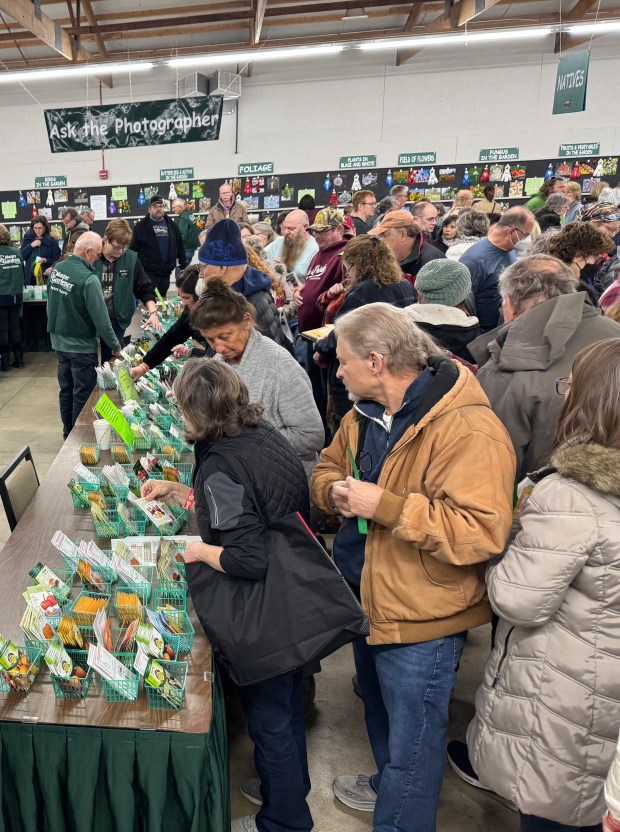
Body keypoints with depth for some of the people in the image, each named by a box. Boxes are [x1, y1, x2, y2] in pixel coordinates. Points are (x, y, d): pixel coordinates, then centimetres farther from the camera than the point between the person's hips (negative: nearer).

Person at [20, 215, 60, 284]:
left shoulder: (51, 241, 0)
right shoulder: (27, 239, 8)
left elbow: (57, 260, -1)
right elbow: (21, 256, 2)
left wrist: (45, 260, -18)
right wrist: (31, 246, -9)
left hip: (46, 277, -2)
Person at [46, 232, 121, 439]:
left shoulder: (56, 270, 0)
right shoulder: (88, 279, -24)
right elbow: (101, 319, -22)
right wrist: (116, 347, -11)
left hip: (60, 342, 8)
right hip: (82, 346, -8)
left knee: (66, 390, 19)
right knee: (82, 395, 5)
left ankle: (68, 433, 31)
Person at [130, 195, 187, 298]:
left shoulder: (171, 225, 10)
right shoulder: (141, 226, -2)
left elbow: (180, 247, 14)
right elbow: (133, 248, -4)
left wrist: (184, 265, 13)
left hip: (166, 273, 4)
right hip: (148, 273, -4)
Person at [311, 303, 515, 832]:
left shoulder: (468, 430, -28)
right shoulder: (366, 414, 0)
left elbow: (481, 532, -34)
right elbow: (328, 468, 13)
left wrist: (384, 505, -33)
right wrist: (335, 491, -12)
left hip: (421, 615, -9)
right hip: (368, 597, 9)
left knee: (411, 743, 10)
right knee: (380, 713, 32)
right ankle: (387, 784, 58)